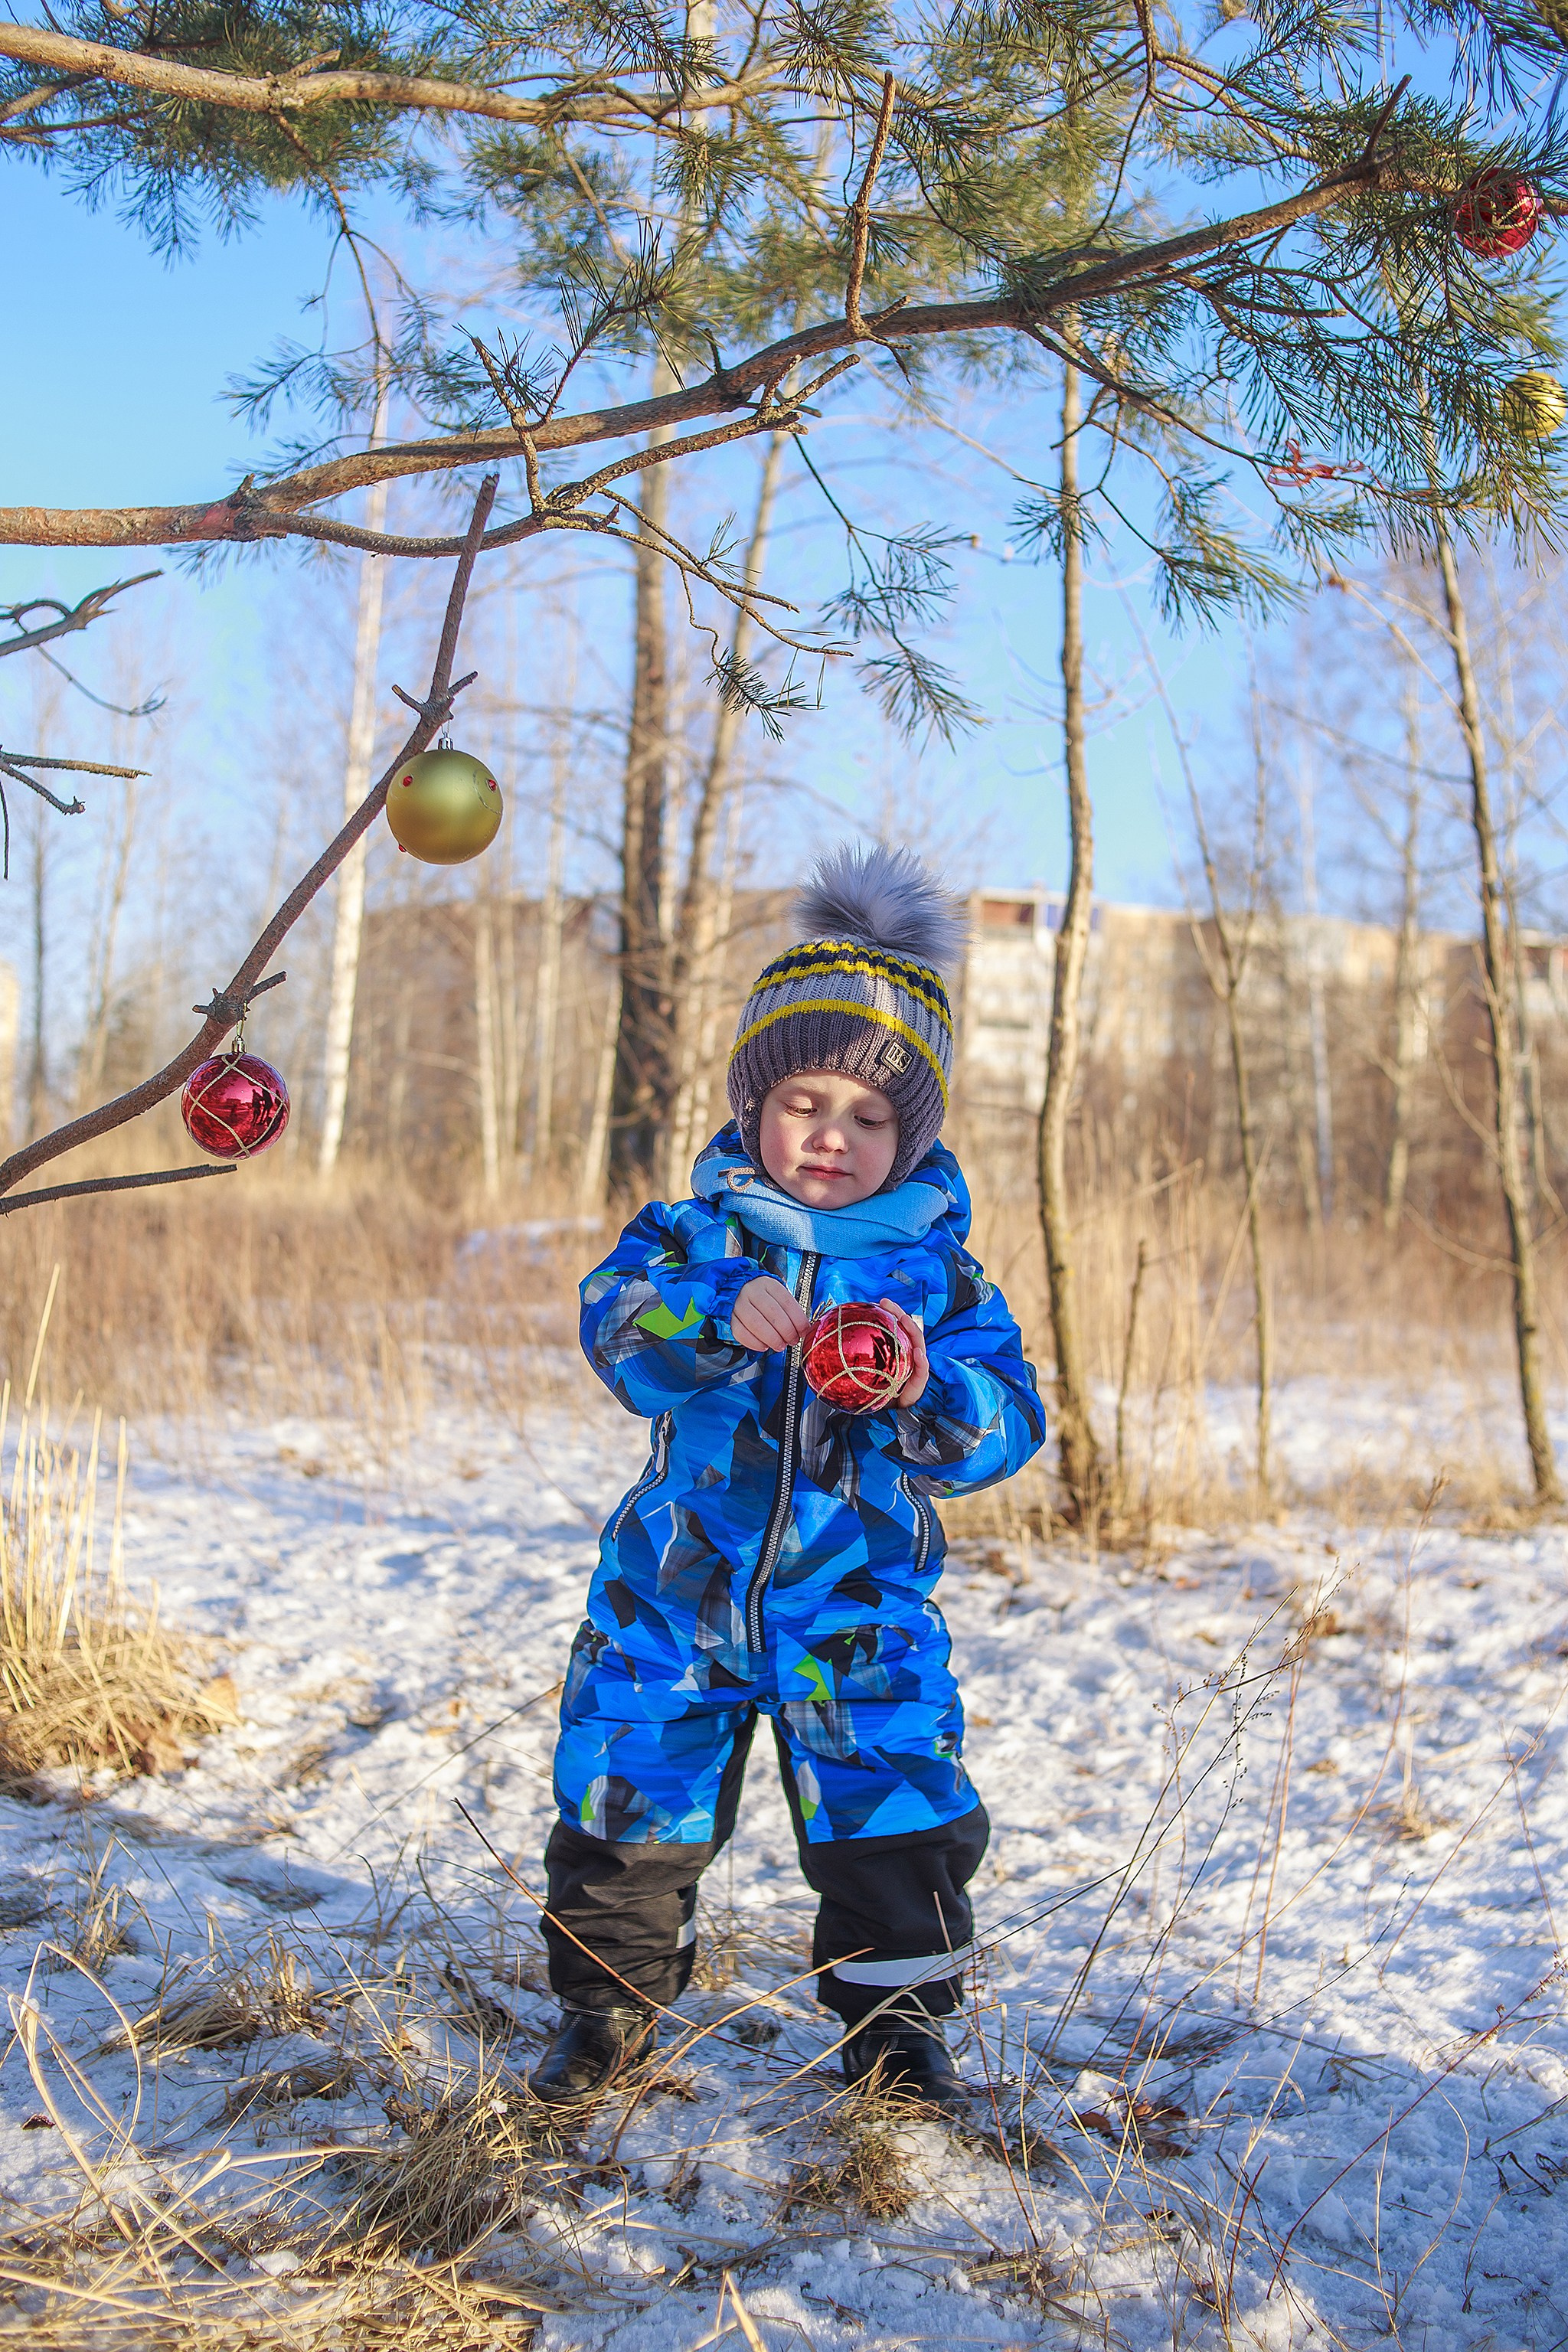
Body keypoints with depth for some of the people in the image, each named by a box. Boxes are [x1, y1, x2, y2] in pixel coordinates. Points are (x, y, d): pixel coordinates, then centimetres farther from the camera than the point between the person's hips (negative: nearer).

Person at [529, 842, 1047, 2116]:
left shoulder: (935, 1268, -1)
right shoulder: (696, 1234, -2)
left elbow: (1005, 1426, -8)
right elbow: (618, 1320, -20)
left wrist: (928, 1391, -29)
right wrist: (720, 1313, -40)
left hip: (861, 1603, 0)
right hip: (677, 1584, 0)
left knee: (895, 1812, 3)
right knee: (629, 1796, 7)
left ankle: (894, 2012, 25)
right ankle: (612, 1995, 30)